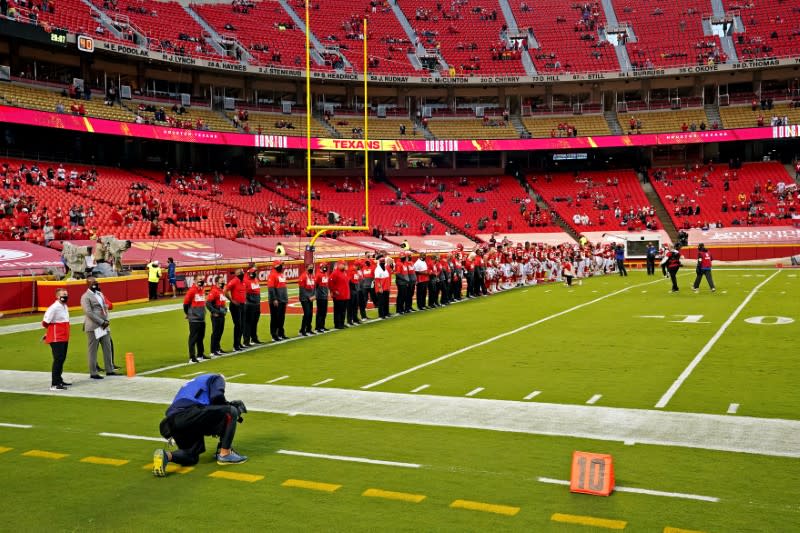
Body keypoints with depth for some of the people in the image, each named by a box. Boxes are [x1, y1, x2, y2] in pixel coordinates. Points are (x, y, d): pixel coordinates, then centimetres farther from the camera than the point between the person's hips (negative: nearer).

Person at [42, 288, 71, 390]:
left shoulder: (65, 307, 12)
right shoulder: (54, 307, -16)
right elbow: (45, 323, -16)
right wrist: (52, 329, 4)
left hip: (64, 338, 9)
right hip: (56, 339, -9)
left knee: (62, 359, 15)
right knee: (58, 359, -10)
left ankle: (59, 380, 27)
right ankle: (54, 384, -9)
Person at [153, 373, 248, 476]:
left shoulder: (191, 383, 41)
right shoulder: (216, 378, 20)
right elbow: (217, 397, -1)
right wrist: (230, 406, 16)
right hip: (190, 414, -8)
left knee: (191, 456, 20)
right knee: (231, 412, 1)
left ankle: (166, 456, -7)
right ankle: (225, 455, -3)